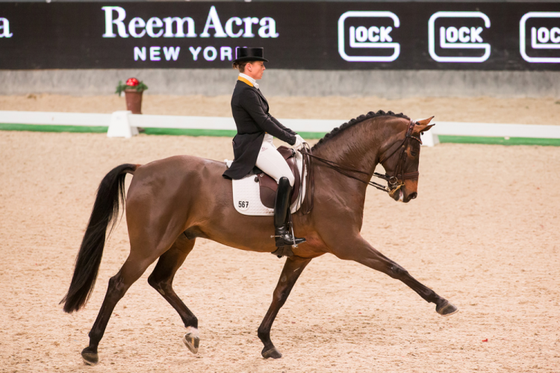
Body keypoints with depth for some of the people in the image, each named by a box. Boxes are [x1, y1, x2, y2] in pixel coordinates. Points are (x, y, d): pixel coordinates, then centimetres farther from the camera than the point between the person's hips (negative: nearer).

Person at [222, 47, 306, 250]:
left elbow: (267, 117, 19)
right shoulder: (246, 92, -17)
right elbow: (264, 122, -19)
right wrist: (291, 139, -13)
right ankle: (280, 233, -28)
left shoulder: (249, 89, 16)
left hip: (262, 143, 11)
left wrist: (292, 134, 11)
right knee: (286, 177, -25)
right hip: (253, 147, -11)